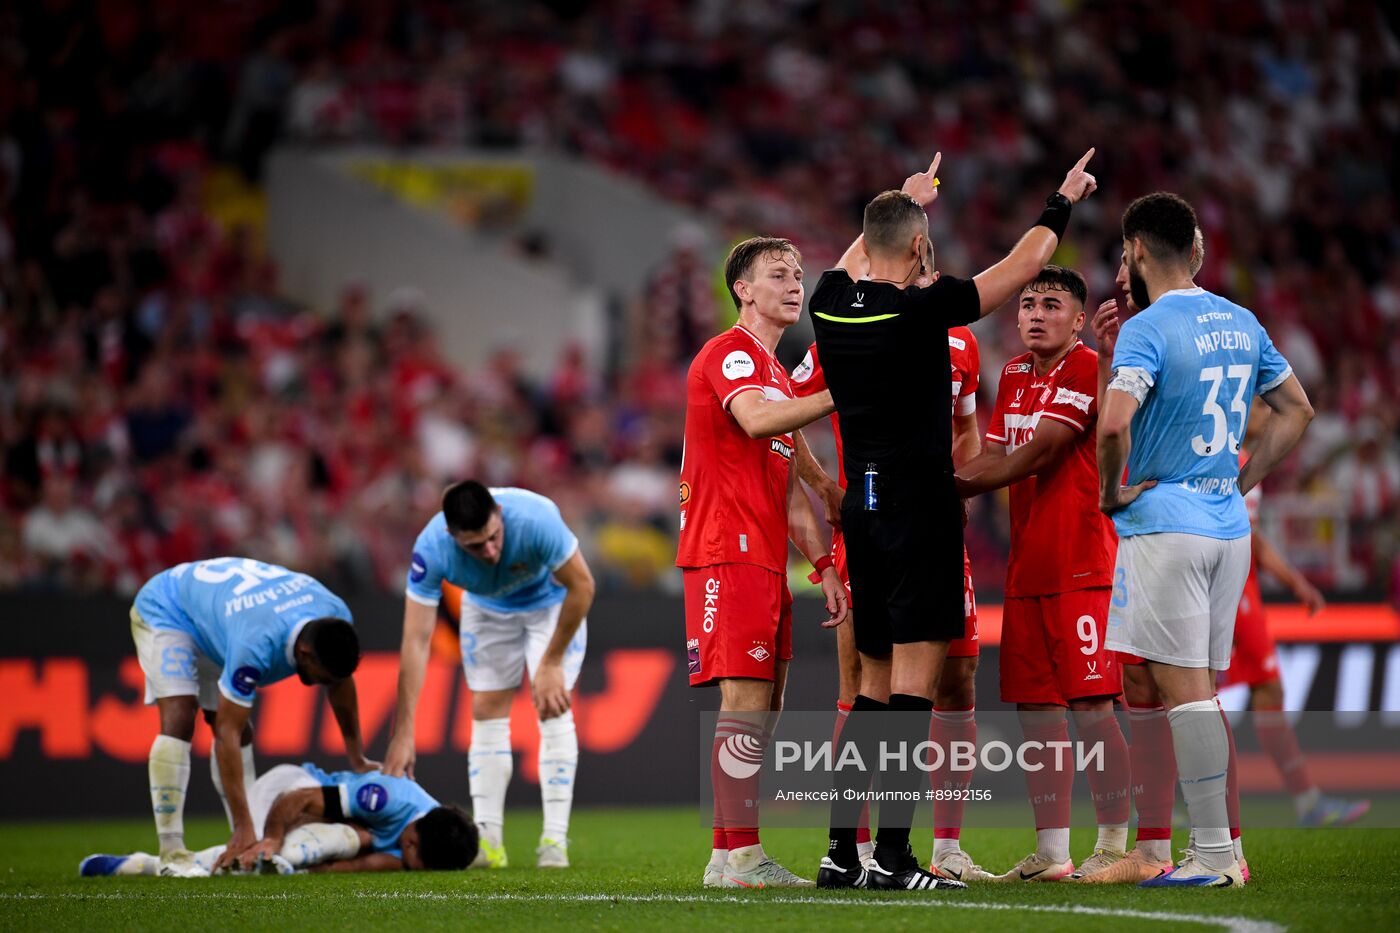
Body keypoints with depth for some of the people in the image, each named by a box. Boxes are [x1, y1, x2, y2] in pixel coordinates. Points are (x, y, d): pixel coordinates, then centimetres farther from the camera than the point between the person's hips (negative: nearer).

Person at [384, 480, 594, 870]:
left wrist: (551, 663, -23)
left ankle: (555, 840, -13)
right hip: (486, 608, 2)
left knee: (553, 708, -13)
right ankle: (487, 841, -1)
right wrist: (403, 731, -35)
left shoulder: (535, 519, -42)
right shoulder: (431, 548, -35)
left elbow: (582, 585, -27)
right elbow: (416, 640, -32)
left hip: (552, 601, -2)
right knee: (486, 711, -4)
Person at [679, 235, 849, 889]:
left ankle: (726, 857, 10)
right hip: (729, 556, -10)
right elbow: (755, 418, -28)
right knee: (748, 701, -14)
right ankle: (741, 856, -15)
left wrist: (825, 566, 20)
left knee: (763, 707, 7)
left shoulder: (778, 374, 25)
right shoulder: (730, 353, -5)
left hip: (764, 560, 10)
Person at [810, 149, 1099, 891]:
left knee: (874, 687, 12)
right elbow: (1021, 268, -2)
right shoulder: (920, 312, -14)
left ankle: (841, 851, 10)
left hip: (861, 510, 7)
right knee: (912, 686, -7)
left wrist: (904, 200, 43)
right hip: (921, 508, -7)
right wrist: (1061, 205, 14)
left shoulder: (831, 305, 2)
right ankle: (892, 854, -12)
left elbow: (855, 259, 28)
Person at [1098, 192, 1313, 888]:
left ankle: (1214, 856, -9)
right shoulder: (1240, 323, 12)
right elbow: (1296, 409, 22)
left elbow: (1114, 423, -27)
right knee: (1200, 691, 13)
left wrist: (1111, 491, -11)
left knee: (1184, 689, -7)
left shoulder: (1148, 329, -12)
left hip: (1164, 522, -8)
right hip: (1228, 524, 8)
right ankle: (1217, 849, 13)